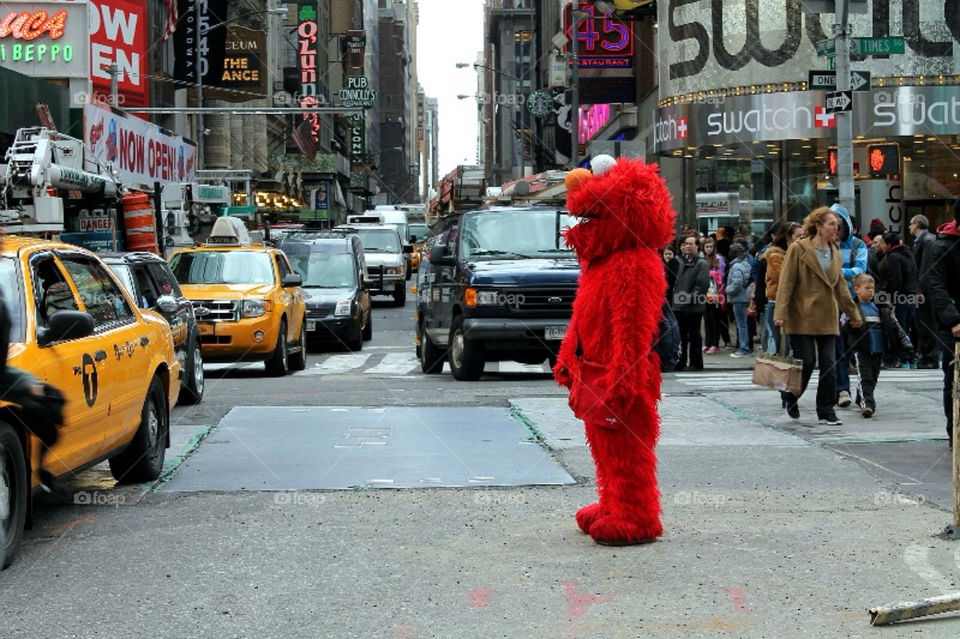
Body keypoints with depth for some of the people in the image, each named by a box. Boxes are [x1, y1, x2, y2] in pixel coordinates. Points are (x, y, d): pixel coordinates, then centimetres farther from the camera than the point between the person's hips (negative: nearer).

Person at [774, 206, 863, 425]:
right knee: (806, 362, -5)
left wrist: (853, 312, 22)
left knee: (829, 366, 1)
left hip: (827, 318, 6)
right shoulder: (798, 249, -5)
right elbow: (786, 282, -9)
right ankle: (789, 398, 21)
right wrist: (780, 313, -17)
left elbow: (840, 285, 22)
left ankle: (826, 411, 9)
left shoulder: (835, 252, 14)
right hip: (802, 317, -6)